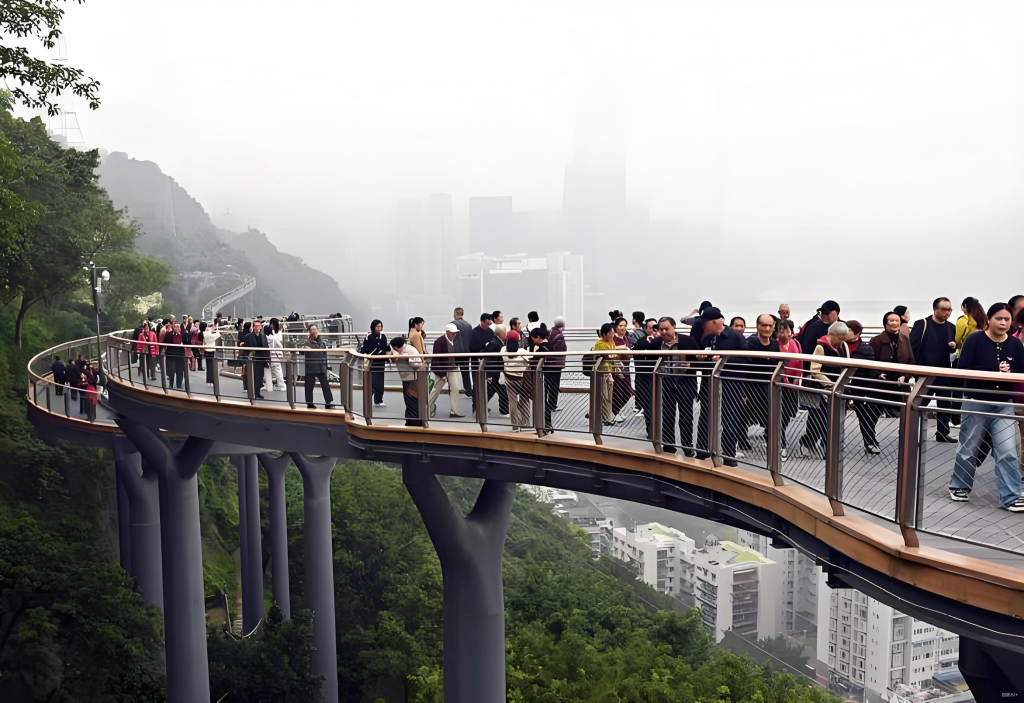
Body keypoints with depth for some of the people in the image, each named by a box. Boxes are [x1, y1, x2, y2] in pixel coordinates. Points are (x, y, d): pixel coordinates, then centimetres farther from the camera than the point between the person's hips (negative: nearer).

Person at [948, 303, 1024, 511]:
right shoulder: (975, 340, -9)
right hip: (975, 402, -2)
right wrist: (995, 370, -24)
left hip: (1003, 405, 3)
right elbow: (963, 369, -15)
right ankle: (959, 487, 28)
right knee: (968, 449, 10)